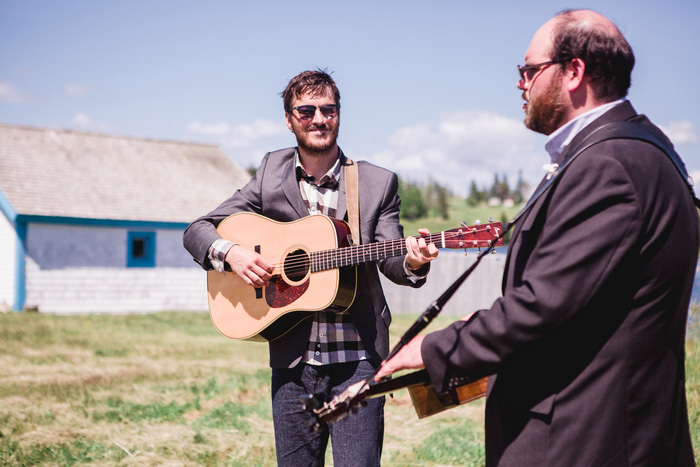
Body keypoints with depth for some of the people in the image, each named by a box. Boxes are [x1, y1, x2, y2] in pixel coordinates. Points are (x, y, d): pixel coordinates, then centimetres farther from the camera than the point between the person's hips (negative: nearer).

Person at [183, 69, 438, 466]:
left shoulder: (378, 183, 4)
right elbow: (197, 230, 8)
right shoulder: (271, 174, 7)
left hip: (357, 356, -2)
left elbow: (390, 258, -3)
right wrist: (229, 251, -14)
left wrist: (412, 262, -26)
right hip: (293, 359, 2)